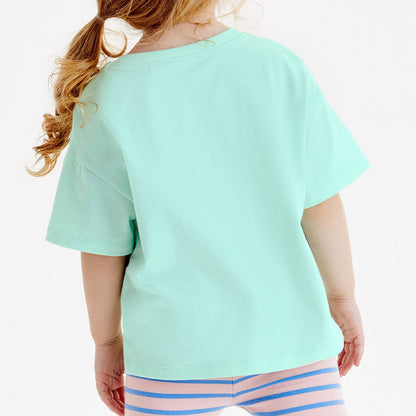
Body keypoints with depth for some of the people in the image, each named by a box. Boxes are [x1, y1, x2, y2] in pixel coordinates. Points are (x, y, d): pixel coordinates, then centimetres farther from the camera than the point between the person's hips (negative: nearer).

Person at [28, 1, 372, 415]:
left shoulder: (104, 103, -10)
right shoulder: (280, 66, -9)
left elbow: (102, 247, -5)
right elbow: (322, 207, -5)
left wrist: (107, 340, 10)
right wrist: (342, 298, 9)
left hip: (174, 347, 1)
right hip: (290, 331, 0)